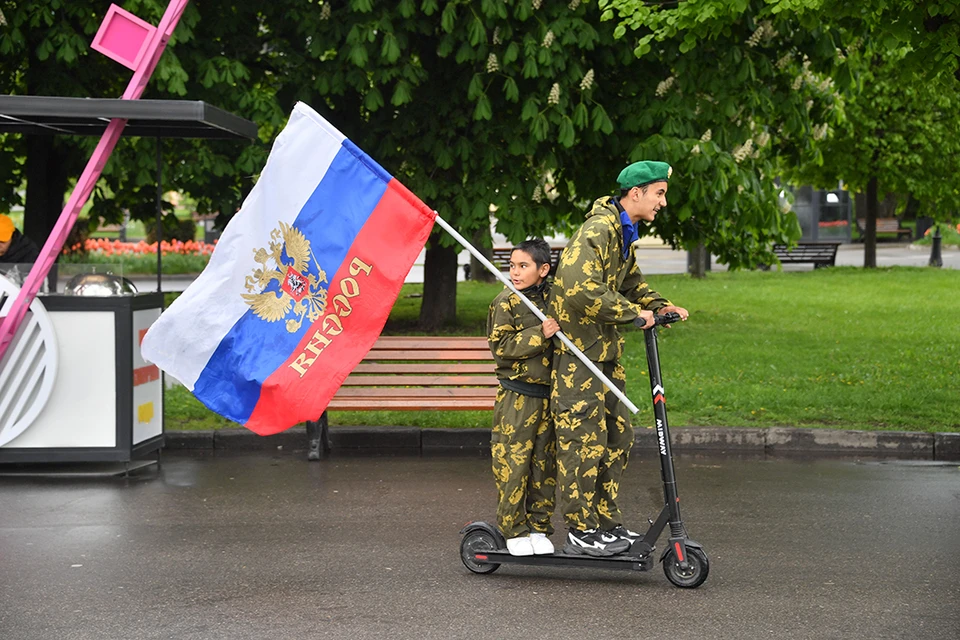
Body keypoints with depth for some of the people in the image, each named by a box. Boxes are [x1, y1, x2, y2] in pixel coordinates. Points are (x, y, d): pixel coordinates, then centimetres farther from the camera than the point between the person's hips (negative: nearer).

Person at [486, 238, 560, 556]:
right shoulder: (505, 303, -6)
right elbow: (500, 346, -14)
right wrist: (539, 335, -20)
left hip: (548, 395, 4)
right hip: (516, 397, -4)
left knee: (545, 464, 8)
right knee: (513, 463, -3)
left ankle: (538, 526, 19)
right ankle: (513, 530, 8)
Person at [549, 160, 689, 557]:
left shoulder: (624, 233, 14)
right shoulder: (598, 230, -19)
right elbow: (579, 287, -31)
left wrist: (658, 305, 9)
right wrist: (632, 312, -24)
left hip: (605, 350, 10)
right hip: (578, 350, -10)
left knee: (617, 436, 13)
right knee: (584, 439, -6)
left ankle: (607, 522, 23)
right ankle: (580, 532, 3)